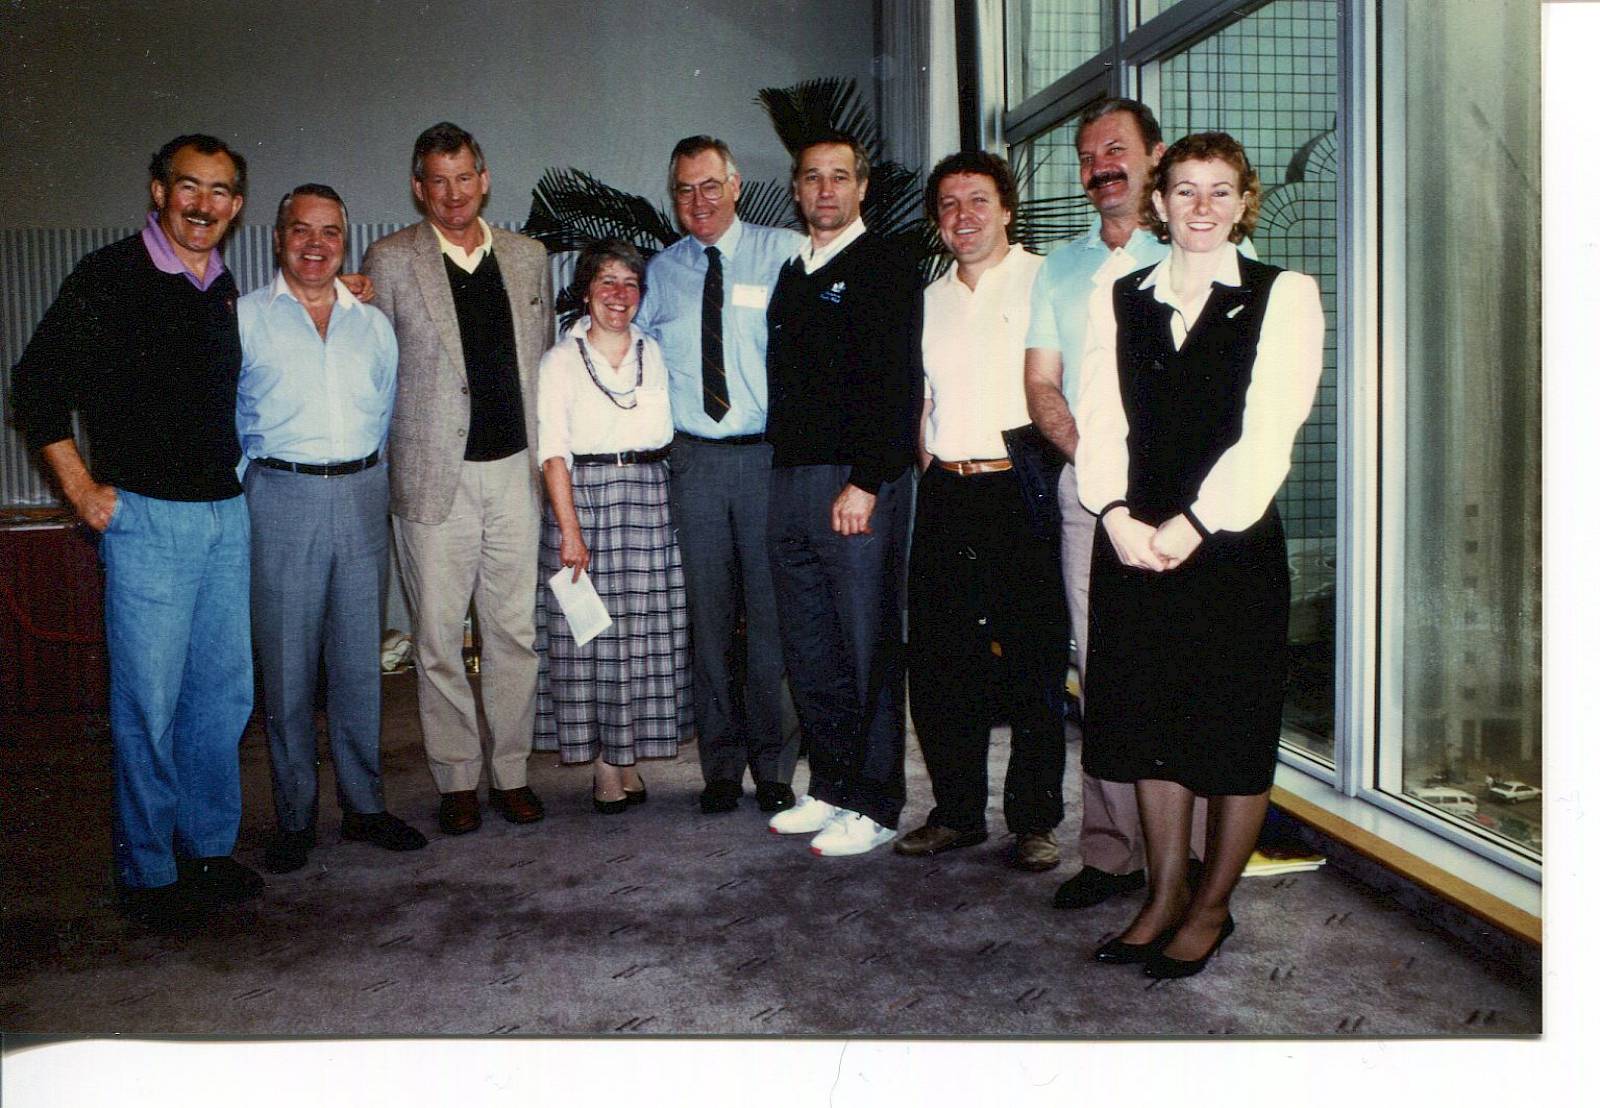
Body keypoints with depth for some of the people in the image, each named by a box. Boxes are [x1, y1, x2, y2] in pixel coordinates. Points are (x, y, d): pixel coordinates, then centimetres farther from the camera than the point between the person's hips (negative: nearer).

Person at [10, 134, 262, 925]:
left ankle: (208, 847, 24)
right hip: (147, 518, -6)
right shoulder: (109, 278, -6)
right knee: (149, 703, -2)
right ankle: (147, 873, 12)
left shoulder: (224, 289, 12)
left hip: (226, 513, 6)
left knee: (224, 694, 11)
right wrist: (82, 489, -7)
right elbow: (37, 386, -5)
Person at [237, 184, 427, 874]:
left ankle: (363, 806, 18)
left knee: (360, 662, 8)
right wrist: (248, 481, 2)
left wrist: (369, 476, 12)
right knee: (287, 666, 1)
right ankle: (295, 818, 12)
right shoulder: (243, 318, 4)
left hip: (362, 496, 3)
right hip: (282, 499, -3)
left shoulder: (373, 322, 13)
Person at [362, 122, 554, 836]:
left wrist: (546, 454, 13)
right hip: (434, 476, -2)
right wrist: (390, 465, 0)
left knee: (515, 631, 7)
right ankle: (456, 781, 15)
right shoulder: (389, 262, 1)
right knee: (439, 638, 2)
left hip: (515, 470, 3)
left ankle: (511, 772, 19)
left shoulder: (528, 258, 12)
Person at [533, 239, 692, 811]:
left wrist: (675, 501, -1)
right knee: (588, 630, -1)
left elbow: (671, 434, 12)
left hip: (649, 497, 3)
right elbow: (553, 451, -4)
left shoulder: (655, 353, 13)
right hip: (583, 494, -2)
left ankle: (626, 756, 14)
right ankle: (604, 763, 8)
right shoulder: (561, 359, 4)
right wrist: (570, 530, -13)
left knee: (644, 630, 2)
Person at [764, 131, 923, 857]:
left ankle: (874, 805, 8)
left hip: (858, 485, -7)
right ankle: (830, 788, 23)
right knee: (808, 650, 11)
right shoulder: (792, 274, 20)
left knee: (868, 651, -1)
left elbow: (897, 383, -12)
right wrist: (783, 466, 12)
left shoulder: (886, 268, -3)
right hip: (791, 481, 7)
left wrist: (865, 481, -18)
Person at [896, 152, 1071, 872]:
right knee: (937, 661, 7)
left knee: (1033, 663, 0)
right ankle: (958, 811, 21)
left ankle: (1034, 821, 13)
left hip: (1020, 491, -5)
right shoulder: (930, 300, 17)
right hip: (945, 494, 6)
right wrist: (932, 475, 12)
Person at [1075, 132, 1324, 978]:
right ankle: (1164, 895, 25)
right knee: (1149, 720, 9)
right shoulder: (1118, 299, 12)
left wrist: (1193, 524, -16)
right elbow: (1102, 418, 4)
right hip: (1133, 541, 3)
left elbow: (1267, 430, -8)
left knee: (1235, 732, 4)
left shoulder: (1283, 296, 1)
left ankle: (1211, 907, 21)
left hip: (1232, 539, -3)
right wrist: (1117, 513, -11)